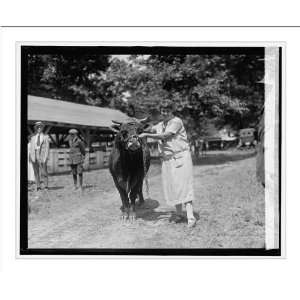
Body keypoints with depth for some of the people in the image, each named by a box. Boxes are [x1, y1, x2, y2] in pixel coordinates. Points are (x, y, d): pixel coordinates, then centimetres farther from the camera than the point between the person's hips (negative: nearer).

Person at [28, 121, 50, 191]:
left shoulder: (45, 137, 7)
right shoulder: (33, 137, 15)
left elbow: (47, 148, 2)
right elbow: (30, 147, 14)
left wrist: (46, 157, -7)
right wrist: (30, 156, 3)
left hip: (42, 155, -3)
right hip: (34, 155, 3)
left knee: (44, 171, -7)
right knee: (36, 172, 3)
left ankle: (46, 186, -1)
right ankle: (38, 186, 7)